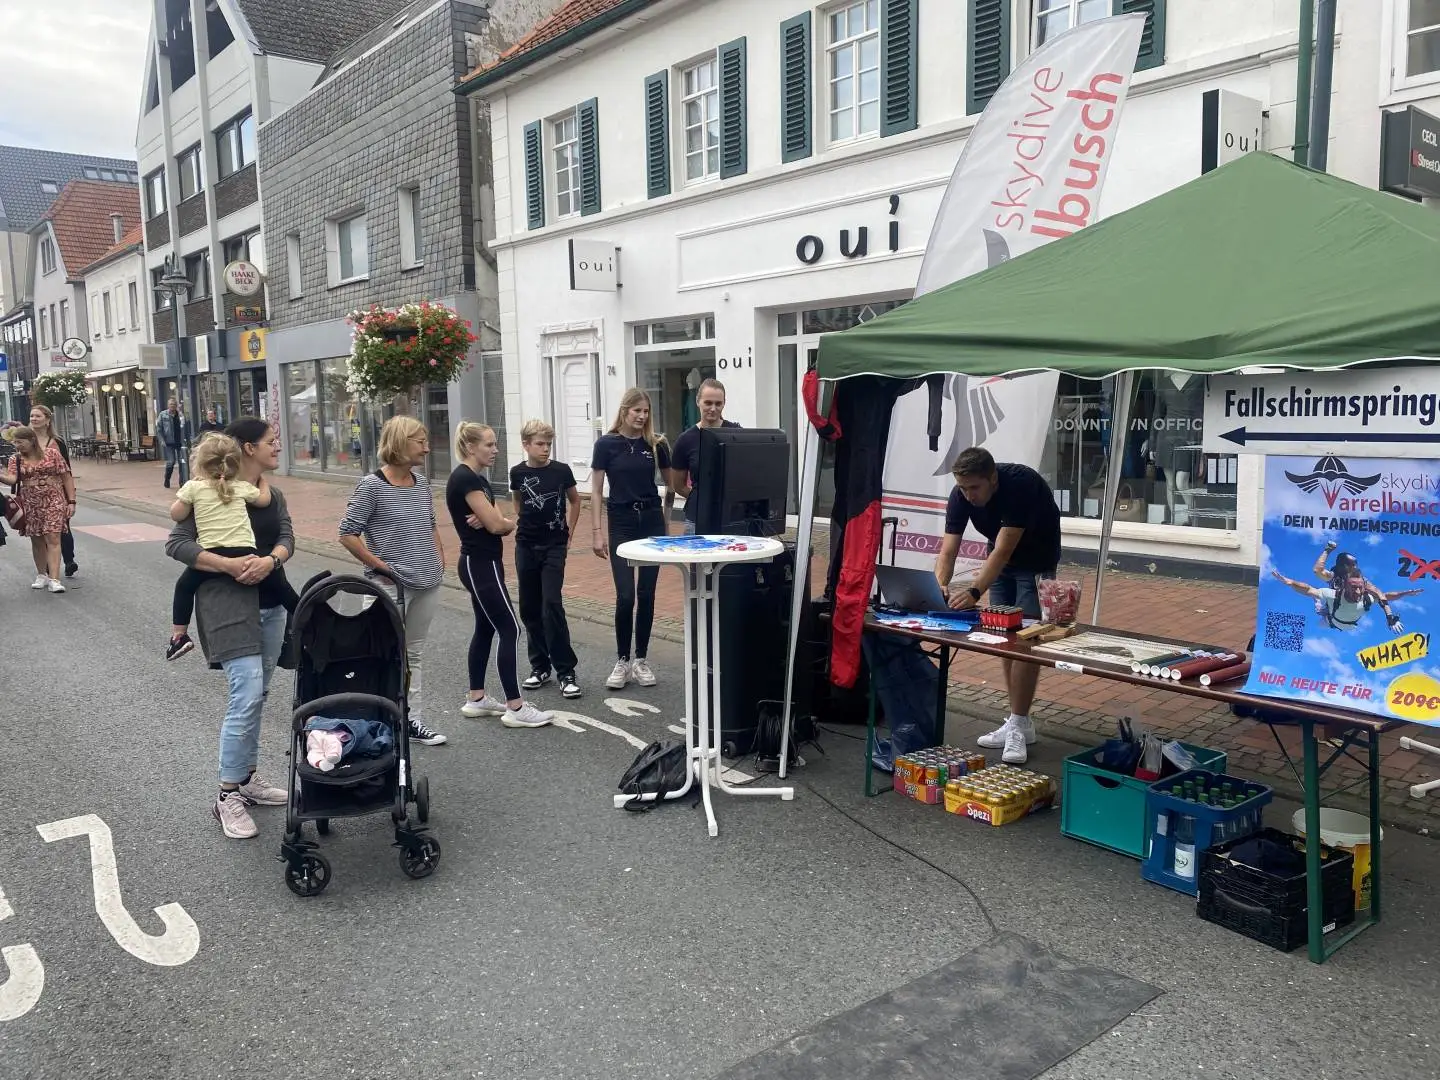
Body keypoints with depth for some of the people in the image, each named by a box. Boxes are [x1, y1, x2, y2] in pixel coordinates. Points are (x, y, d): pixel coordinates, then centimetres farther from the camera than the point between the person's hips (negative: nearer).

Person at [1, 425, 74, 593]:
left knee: (53, 539, -10)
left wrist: (71, 501, -5)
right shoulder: (16, 460, 5)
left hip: (54, 502, -3)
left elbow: (67, 477, -1)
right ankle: (41, 576, 24)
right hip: (31, 505, 3)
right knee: (37, 540, 10)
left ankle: (54, 579, -14)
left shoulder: (52, 453, -2)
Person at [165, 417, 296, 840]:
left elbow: (287, 536, -1)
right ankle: (228, 796, -2)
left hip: (271, 602, 7)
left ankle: (248, 778, 27)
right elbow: (176, 543, -12)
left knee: (257, 695, 14)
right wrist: (229, 565, -23)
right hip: (229, 603, -7)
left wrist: (270, 560, -22)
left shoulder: (273, 495, 11)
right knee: (246, 695, -13)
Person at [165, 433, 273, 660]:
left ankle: (179, 635, 19)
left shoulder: (193, 487, 3)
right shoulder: (242, 487, 7)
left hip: (211, 555, 0)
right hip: (244, 553, 0)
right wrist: (261, 479, 37)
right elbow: (264, 499, 20)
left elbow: (176, 515, 8)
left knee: (184, 586, 22)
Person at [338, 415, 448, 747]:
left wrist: (439, 558, 10)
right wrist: (380, 565, -13)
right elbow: (348, 534, -11)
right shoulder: (371, 486, -12)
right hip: (392, 585, -7)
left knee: (414, 653, 14)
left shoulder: (421, 482, 7)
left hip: (428, 583, 7)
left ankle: (413, 720, 22)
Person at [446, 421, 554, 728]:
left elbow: (499, 523, 8)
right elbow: (497, 524, -21)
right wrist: (507, 522, 1)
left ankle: (476, 699, 24)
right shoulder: (464, 478, -17)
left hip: (482, 563, 10)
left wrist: (493, 521, -14)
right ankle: (515, 708, -5)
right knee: (510, 630, -8)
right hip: (480, 565, -10)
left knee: (486, 629, 15)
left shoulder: (476, 478, 14)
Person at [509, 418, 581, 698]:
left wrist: (568, 533, 8)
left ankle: (565, 670, -6)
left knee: (552, 605, -12)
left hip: (554, 547, -3)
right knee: (530, 608, 7)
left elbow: (575, 501, 11)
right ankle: (540, 666, 20)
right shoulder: (518, 473, -1)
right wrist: (524, 523, 12)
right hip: (526, 546, 3)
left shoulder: (561, 470, -5)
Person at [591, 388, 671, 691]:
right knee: (625, 596, -7)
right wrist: (597, 532, -6)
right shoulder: (606, 444, -4)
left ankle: (641, 660, 17)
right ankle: (622, 661, 8)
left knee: (646, 595, 5)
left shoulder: (655, 444, 2)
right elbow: (596, 491, -2)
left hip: (652, 521, 2)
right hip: (621, 524, -2)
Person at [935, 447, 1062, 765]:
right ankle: (1021, 722, 14)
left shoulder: (1021, 484, -35)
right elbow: (948, 551, -22)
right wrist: (939, 590, -40)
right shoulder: (961, 495, -19)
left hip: (1036, 559, -6)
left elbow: (1004, 550, -38)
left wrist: (974, 592, -48)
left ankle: (1017, 726, -11)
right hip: (1000, 560, 6)